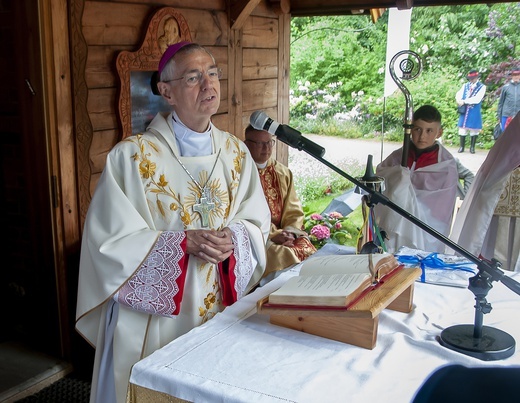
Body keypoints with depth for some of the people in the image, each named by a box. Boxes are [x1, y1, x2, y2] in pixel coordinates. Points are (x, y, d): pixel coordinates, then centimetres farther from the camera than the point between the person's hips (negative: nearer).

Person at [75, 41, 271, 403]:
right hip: (156, 312, -4)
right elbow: (111, 240, -13)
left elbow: (258, 223, 5)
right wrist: (185, 243, -22)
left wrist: (233, 238, -17)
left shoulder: (235, 151, 3)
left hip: (223, 306, 4)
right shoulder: (132, 156, -11)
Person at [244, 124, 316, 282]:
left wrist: (290, 232, -8)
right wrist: (274, 235, -17)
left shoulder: (283, 173, 14)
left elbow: (294, 212, 12)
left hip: (284, 232, 5)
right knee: (284, 256, -29)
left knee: (308, 250, -20)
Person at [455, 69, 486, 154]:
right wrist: (459, 101, -20)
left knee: (474, 130, 3)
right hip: (464, 111, 3)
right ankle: (462, 147, 13)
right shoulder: (465, 85, 13)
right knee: (462, 129, 4)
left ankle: (472, 147, 13)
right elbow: (458, 94, 3)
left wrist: (464, 101, -17)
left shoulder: (482, 87, -1)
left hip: (475, 112, -3)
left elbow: (477, 99, -14)